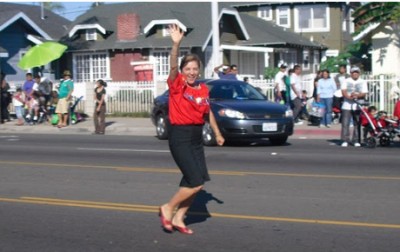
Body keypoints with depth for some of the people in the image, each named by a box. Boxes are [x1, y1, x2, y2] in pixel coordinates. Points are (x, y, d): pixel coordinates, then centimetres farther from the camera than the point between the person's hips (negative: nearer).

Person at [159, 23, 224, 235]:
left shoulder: (203, 89, 7)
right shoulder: (177, 85, -9)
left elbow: (208, 112, 22)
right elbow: (173, 67, -29)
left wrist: (217, 133, 28)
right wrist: (176, 44, -43)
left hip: (196, 137, 7)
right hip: (180, 137, -7)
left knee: (195, 182, 9)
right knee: (196, 182, -12)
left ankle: (178, 218, 24)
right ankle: (167, 209, 7)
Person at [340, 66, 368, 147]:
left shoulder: (363, 82, 11)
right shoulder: (346, 81, 11)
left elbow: (364, 93, 0)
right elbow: (343, 91, -3)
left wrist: (357, 95, -20)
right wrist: (349, 97, -22)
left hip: (358, 106, 0)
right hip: (347, 105, 0)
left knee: (357, 124, -1)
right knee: (345, 123, -6)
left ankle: (356, 141, 4)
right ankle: (345, 140, -4)